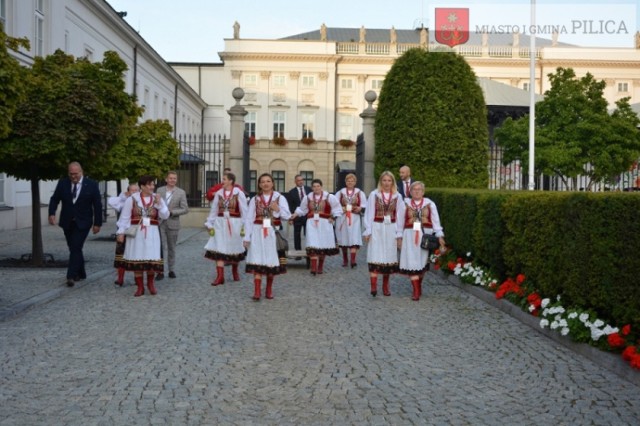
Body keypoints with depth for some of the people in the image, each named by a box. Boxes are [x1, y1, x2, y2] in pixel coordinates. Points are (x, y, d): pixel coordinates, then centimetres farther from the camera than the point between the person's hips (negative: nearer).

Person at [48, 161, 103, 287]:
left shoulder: (91, 185, -6)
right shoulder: (62, 183, 0)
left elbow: (97, 205, -3)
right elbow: (54, 199, 5)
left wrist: (97, 223, -5)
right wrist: (52, 213, -12)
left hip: (82, 223, -4)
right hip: (67, 222, 4)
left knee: (76, 248, -14)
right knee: (74, 249, 11)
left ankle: (71, 276, -16)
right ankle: (81, 273, 26)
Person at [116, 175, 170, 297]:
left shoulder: (157, 198, 4)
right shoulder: (132, 199, -3)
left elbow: (165, 216, -1)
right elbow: (125, 217, -1)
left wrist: (159, 203, -12)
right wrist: (121, 232, -5)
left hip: (152, 233, 1)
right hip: (136, 233, -1)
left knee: (152, 258, 0)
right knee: (136, 259, 1)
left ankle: (150, 283, 23)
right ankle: (140, 287, 13)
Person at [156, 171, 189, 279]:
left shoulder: (181, 192, -1)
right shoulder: (159, 190, 4)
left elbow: (185, 209, -5)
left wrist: (171, 212, -14)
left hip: (172, 224, 0)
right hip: (160, 223, 0)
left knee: (171, 248, 10)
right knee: (161, 247, -5)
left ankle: (171, 270, 21)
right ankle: (160, 271, -2)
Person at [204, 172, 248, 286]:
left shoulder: (238, 193, -7)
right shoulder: (219, 193, 3)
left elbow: (244, 211, -6)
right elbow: (213, 210, 7)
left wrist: (244, 226, -10)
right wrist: (210, 225, 4)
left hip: (234, 224, -2)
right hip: (220, 224, 2)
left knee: (234, 249, 13)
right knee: (219, 250, -6)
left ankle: (235, 271, 36)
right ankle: (220, 276, -5)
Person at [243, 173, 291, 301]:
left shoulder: (279, 198, 5)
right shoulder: (255, 199, 7)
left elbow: (287, 216, 1)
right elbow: (248, 219, 4)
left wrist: (278, 210, -17)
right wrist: (247, 237, -3)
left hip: (273, 233, 0)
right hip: (258, 233, 0)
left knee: (271, 261, 5)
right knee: (257, 261, -8)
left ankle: (269, 290, 21)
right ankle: (257, 291, -8)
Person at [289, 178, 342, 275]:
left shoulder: (329, 197, -3)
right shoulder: (308, 198, 5)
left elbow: (337, 209, 6)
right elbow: (302, 209, 19)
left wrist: (333, 217, -3)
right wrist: (294, 215, 7)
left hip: (324, 224, -1)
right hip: (312, 224, 1)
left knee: (323, 245, 8)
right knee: (313, 245, -11)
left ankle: (320, 267, 25)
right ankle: (314, 268, -14)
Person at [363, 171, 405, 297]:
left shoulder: (397, 196, 4)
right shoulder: (374, 194, 0)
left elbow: (399, 216, 6)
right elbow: (369, 214, 1)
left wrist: (399, 234, 3)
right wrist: (367, 231, -4)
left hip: (391, 230, 2)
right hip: (376, 229, -2)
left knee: (389, 256, 6)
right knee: (375, 255, -9)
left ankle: (385, 286, 17)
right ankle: (373, 286, -12)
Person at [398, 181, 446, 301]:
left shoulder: (430, 204, 4)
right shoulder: (405, 204, 3)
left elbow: (435, 220, 4)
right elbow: (400, 222, 7)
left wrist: (440, 236, -1)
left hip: (425, 235, 1)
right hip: (410, 236, -1)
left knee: (422, 262, 9)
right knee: (412, 262, -6)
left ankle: (419, 286, 30)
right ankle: (416, 291, -3)